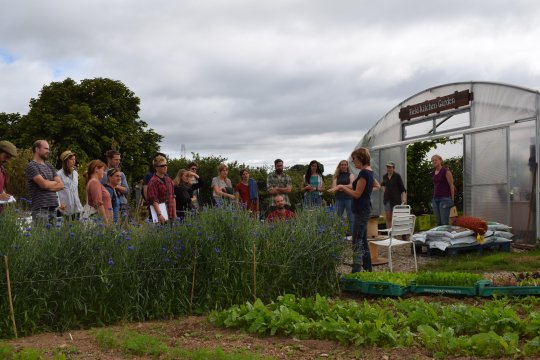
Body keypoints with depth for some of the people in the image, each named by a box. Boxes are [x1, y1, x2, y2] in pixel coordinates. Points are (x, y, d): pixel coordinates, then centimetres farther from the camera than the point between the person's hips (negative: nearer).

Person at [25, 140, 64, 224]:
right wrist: (55, 182, 6)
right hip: (40, 208, -7)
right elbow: (44, 184, -14)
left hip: (53, 207, 7)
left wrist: (48, 185, -6)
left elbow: (61, 185, 11)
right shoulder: (32, 166, -3)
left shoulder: (49, 166, 18)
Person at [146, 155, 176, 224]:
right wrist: (159, 215, -23)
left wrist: (174, 213, 13)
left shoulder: (168, 180, 14)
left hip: (170, 215, 7)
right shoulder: (153, 181, -8)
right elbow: (154, 200, -15)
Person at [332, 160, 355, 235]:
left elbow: (352, 186, -6)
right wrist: (346, 186, -10)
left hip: (349, 198, -2)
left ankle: (351, 234, 2)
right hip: (339, 199, 2)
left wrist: (341, 186, -8)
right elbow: (334, 187, 0)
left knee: (351, 218, -1)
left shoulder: (351, 175, 8)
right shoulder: (336, 176, 13)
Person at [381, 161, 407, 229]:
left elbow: (402, 188, -8)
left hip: (396, 199, -4)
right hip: (387, 199, 4)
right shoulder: (385, 176, 7)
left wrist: (404, 198, -18)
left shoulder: (397, 176, -6)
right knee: (388, 217, 2)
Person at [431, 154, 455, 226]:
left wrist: (452, 199, -8)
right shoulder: (433, 173, 13)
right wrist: (434, 197, 17)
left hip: (445, 198, -7)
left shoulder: (446, 171, -7)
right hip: (435, 199, 7)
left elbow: (451, 185, -7)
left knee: (444, 222, -9)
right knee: (438, 222, 7)